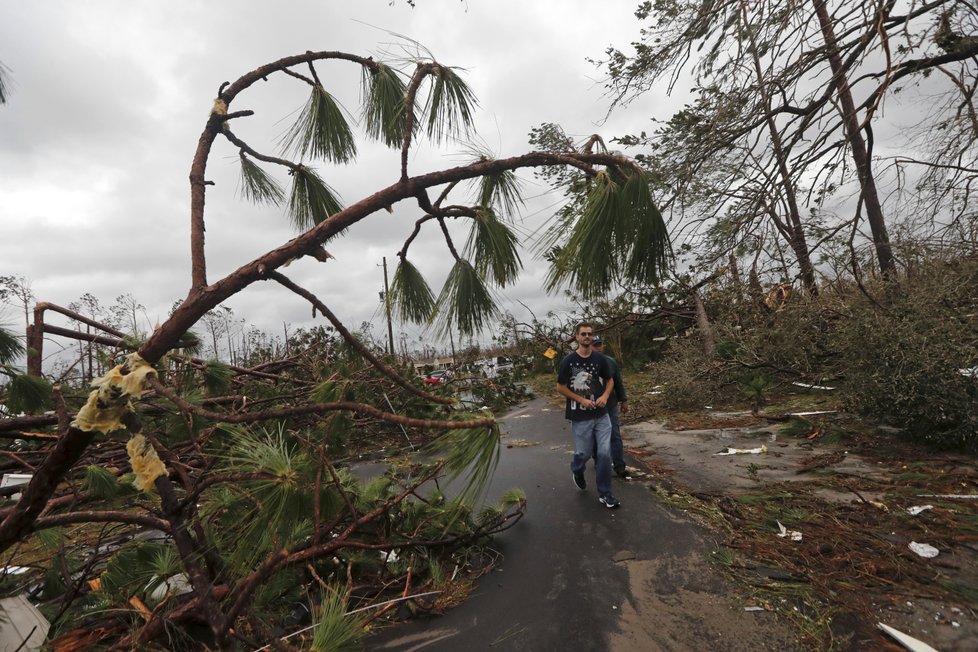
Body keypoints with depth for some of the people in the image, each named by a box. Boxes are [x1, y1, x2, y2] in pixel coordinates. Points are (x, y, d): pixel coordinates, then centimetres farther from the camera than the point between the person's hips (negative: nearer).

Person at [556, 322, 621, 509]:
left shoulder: (600, 359, 0)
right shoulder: (568, 361, -9)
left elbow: (610, 381, 13)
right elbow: (560, 388, -5)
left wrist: (605, 396, -7)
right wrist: (581, 400, -13)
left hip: (601, 415, 3)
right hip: (580, 417, -2)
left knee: (604, 453, -1)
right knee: (584, 453, 9)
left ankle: (604, 494, 16)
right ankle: (577, 471, 44)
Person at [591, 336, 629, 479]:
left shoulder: (611, 361, 3)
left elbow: (618, 383, 10)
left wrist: (623, 400, 10)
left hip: (611, 405, 3)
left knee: (615, 436, 2)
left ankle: (619, 467, 8)